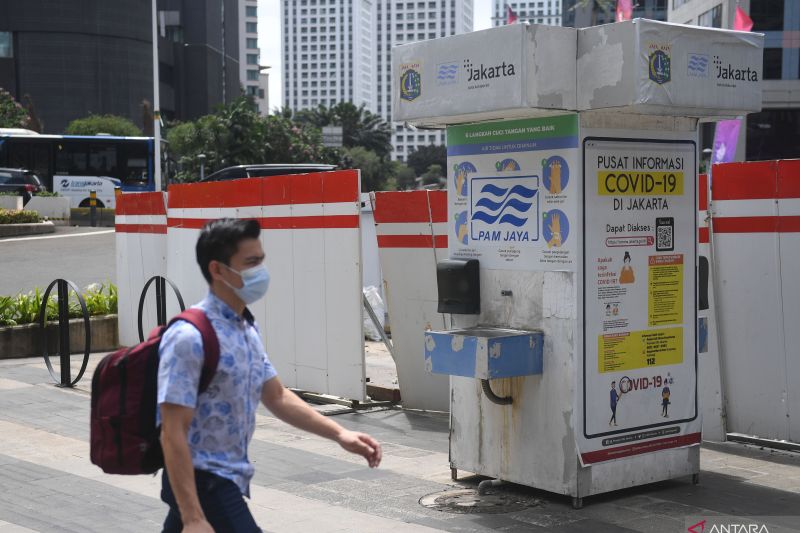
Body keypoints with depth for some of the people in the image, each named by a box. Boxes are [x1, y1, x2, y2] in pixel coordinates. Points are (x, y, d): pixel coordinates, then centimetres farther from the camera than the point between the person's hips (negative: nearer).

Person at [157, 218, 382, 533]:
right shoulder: (190, 337, -21)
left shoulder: (247, 330, 8)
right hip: (202, 482, -9)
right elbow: (173, 435, -23)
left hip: (229, 480, 9)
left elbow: (277, 397, 18)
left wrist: (338, 434, 8)